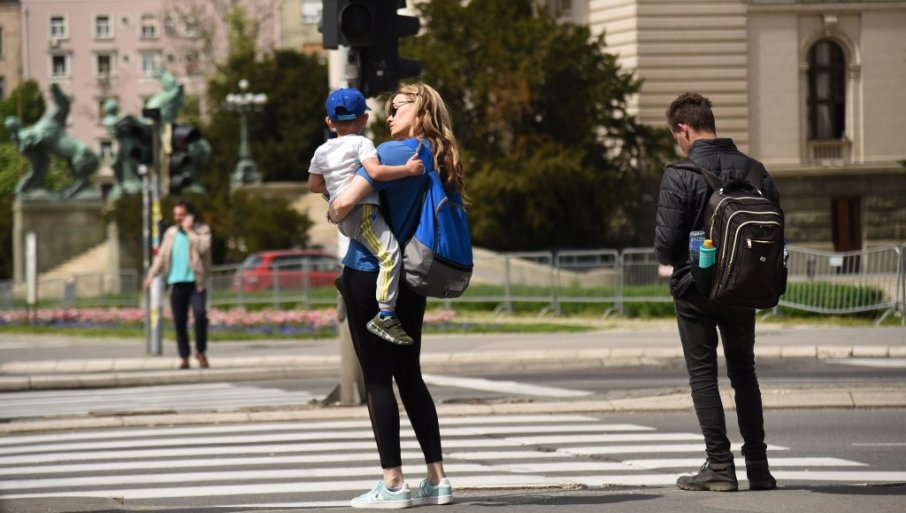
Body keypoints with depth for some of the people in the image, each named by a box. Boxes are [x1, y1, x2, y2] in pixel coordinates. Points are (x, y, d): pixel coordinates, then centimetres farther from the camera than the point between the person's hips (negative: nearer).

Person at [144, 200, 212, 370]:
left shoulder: (202, 230, 3)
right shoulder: (170, 233, 15)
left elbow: (203, 247, -15)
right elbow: (162, 255, 15)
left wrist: (189, 230, -10)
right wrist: (152, 273, 3)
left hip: (196, 282, -4)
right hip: (176, 283, 4)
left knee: (200, 314, -21)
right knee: (179, 322, 2)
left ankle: (200, 351, -3)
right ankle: (184, 358, 10)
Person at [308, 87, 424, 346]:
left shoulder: (322, 152, 17)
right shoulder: (361, 143, -4)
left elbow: (314, 185, 26)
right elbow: (376, 172, -19)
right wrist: (407, 169, -15)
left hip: (343, 218, 8)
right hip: (363, 211, -8)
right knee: (390, 254, -19)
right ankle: (385, 316, -30)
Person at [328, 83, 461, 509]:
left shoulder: (392, 153, -15)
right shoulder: (440, 161, 8)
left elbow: (345, 203, -22)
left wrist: (334, 214, 1)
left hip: (370, 275, -7)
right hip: (412, 280, 7)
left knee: (377, 378, -2)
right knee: (409, 375, 14)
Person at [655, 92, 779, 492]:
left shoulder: (679, 175, -14)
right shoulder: (753, 170, 0)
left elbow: (666, 239, -17)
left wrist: (668, 259, 6)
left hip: (695, 290, -4)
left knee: (703, 375, 5)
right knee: (744, 373, 15)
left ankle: (720, 466, 2)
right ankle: (758, 466, 12)